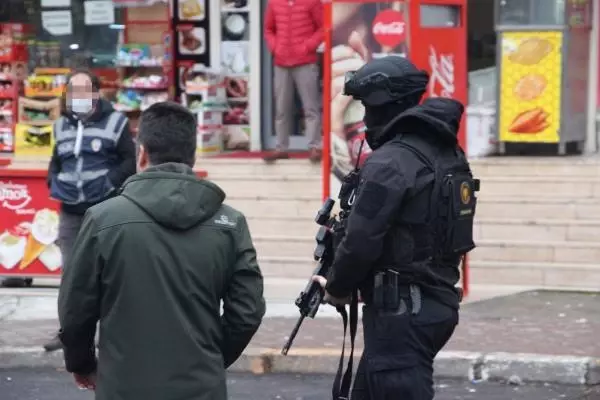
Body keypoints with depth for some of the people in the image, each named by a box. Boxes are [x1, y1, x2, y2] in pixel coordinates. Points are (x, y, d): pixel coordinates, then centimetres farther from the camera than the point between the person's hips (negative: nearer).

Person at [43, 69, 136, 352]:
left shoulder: (115, 122, -4)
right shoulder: (62, 125, 13)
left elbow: (129, 160, -5)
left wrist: (109, 182, -17)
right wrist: (53, 181, 6)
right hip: (70, 212, 5)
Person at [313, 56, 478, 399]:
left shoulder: (391, 162, -18)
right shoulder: (449, 152, 11)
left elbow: (362, 241, -19)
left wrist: (337, 288, -1)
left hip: (401, 310, -9)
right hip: (437, 303, 9)